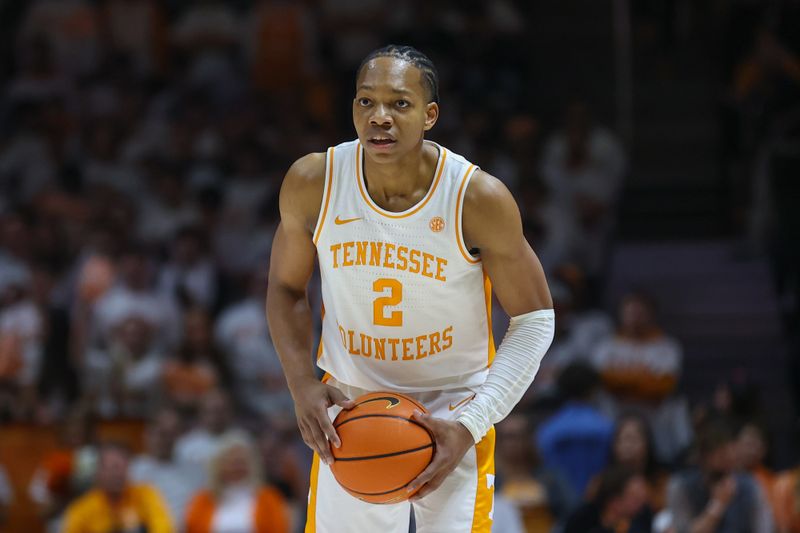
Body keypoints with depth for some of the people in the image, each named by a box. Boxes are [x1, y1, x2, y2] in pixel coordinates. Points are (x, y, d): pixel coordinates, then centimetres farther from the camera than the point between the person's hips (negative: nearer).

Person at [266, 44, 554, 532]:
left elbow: (534, 320, -10)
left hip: (453, 409, -2)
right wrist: (303, 386, -12)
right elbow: (286, 289, 4)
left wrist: (471, 426, -19)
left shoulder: (479, 198, -20)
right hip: (350, 405, 2)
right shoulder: (313, 183, -13)